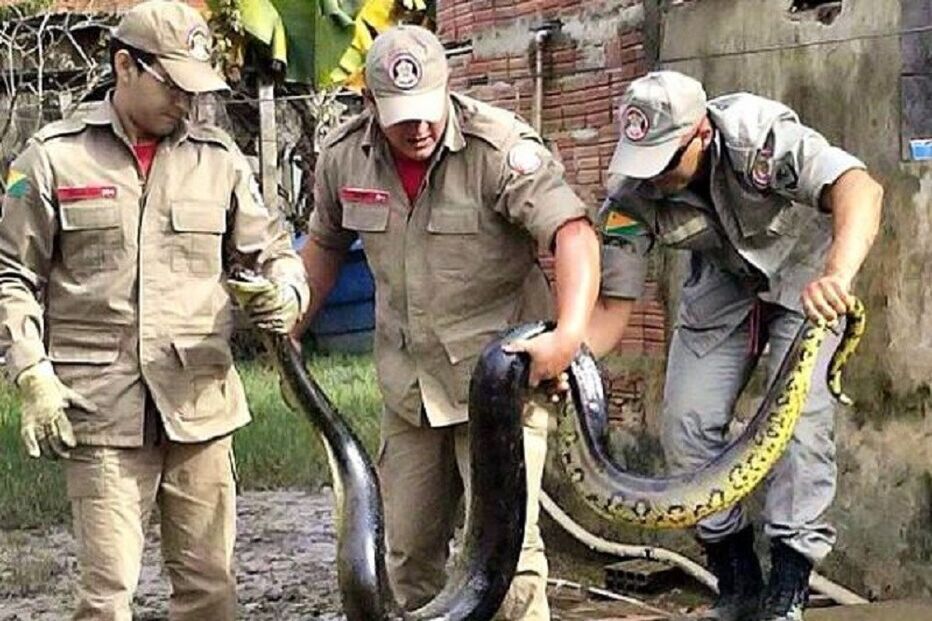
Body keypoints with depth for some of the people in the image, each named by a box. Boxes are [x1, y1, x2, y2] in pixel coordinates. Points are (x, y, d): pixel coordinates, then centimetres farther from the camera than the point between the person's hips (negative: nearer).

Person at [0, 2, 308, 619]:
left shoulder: (218, 157, 10)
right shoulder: (54, 157, 3)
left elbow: (270, 250, 16)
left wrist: (284, 291, -8)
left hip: (200, 403, 3)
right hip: (99, 408, -3)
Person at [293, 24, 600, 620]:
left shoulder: (500, 147, -19)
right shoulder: (343, 158, -2)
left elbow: (573, 232, -29)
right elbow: (326, 245, 16)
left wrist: (570, 332, -43)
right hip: (407, 386, 5)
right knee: (410, 550, 14)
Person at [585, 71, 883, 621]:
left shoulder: (759, 136, -37)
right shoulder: (632, 196, -24)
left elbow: (860, 188, -51)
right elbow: (613, 305, -20)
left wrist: (837, 276, -69)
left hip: (803, 276, -4)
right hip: (722, 283, 4)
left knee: (801, 418, -19)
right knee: (686, 427, -5)